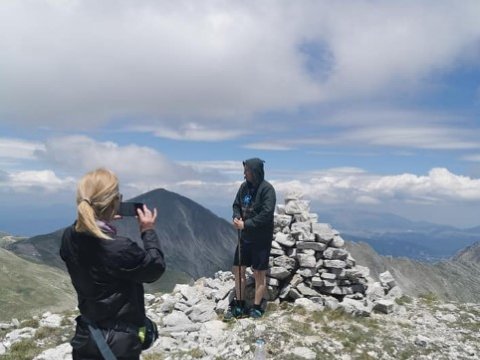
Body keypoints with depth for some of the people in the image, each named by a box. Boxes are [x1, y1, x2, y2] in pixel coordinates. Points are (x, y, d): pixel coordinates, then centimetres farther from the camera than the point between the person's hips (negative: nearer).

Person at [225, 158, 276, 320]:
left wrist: (245, 224, -20)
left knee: (259, 273, 5)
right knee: (238, 269, 11)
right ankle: (239, 305, 25)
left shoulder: (267, 189, -16)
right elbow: (236, 205, 13)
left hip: (261, 239, -7)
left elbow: (266, 214, -23)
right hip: (244, 237, 7)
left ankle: (256, 308, 17)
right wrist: (236, 218, -9)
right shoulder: (244, 186, 4)